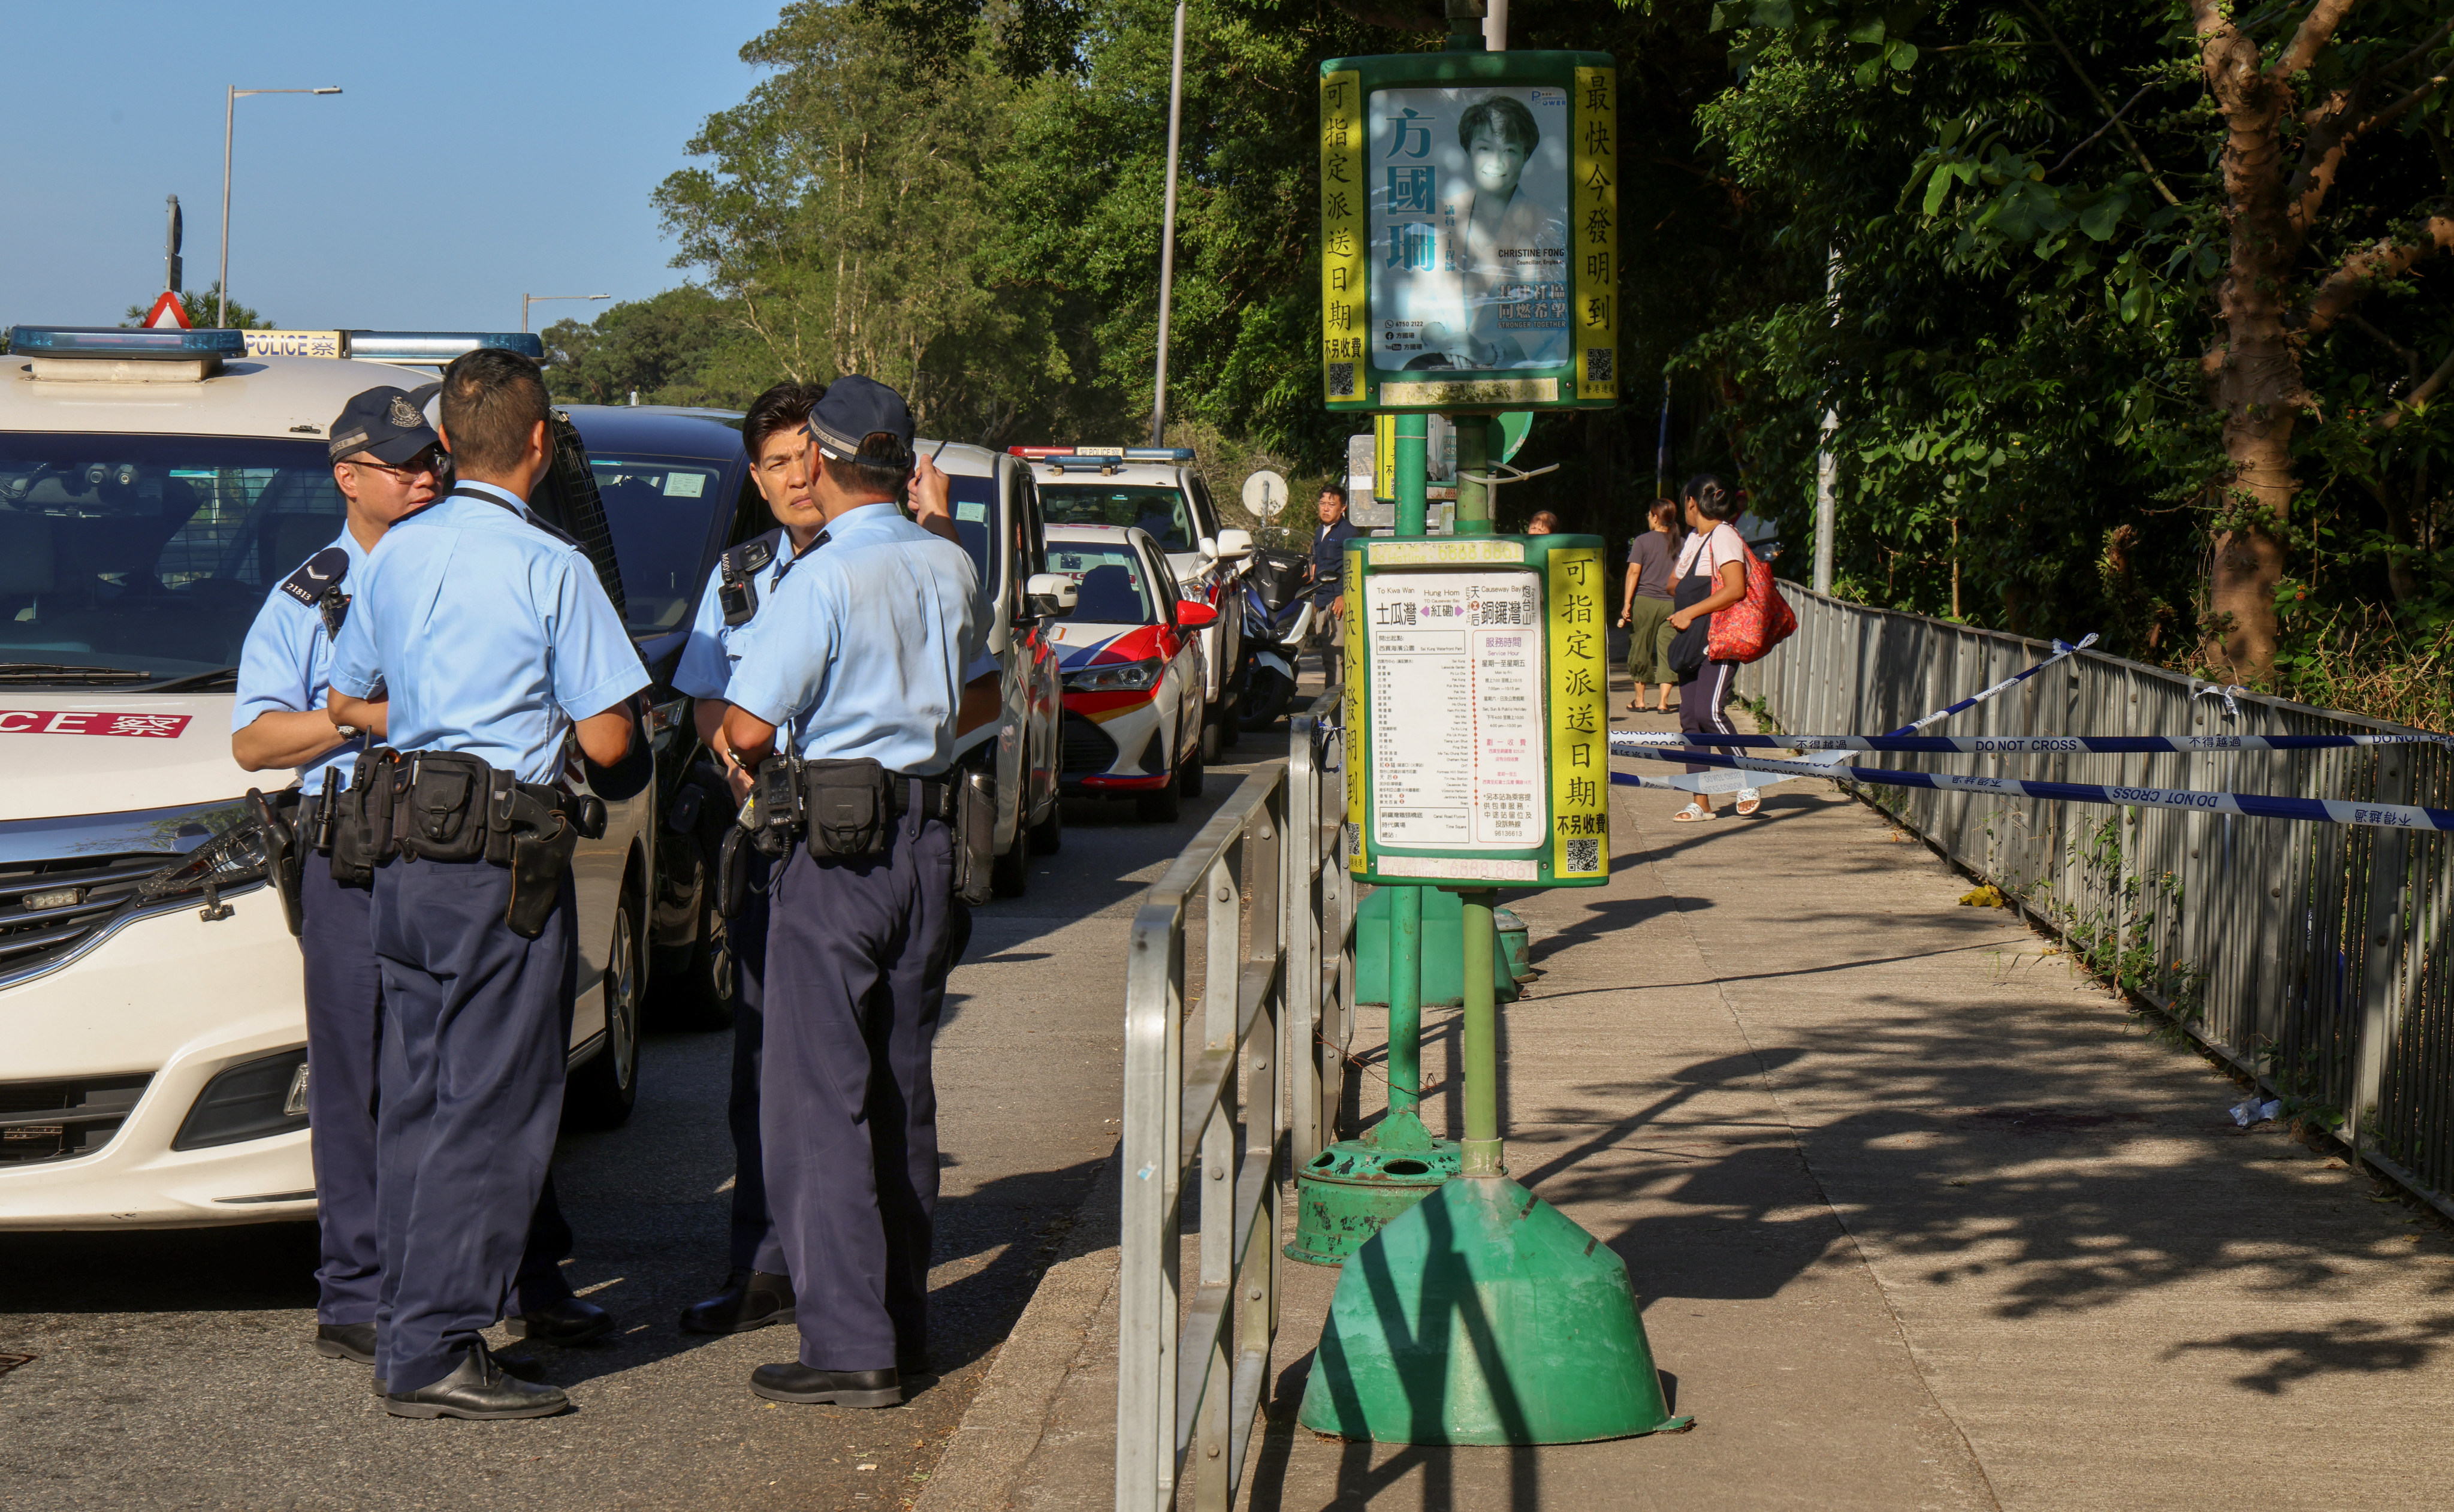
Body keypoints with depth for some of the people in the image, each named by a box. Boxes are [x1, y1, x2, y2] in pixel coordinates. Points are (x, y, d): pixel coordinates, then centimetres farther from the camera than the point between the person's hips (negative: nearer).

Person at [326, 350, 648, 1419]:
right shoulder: (553, 570, -10)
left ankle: (408, 1326, 18)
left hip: (403, 848, 7)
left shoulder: (396, 554, 8)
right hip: (505, 855, -7)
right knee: (491, 1108, -3)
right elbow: (606, 741, -9)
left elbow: (348, 703, 18)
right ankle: (435, 1350, -5)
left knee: (415, 1094, 13)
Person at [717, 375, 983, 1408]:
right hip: (929, 839, 7)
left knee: (817, 1094, -4)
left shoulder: (823, 578, -15)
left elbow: (750, 727, -17)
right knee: (901, 1088, 15)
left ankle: (851, 1347, -7)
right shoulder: (948, 569, 6)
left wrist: (733, 742, 6)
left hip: (837, 847, -7)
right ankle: (903, 1324, 22)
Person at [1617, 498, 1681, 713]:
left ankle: (1639, 700, 13)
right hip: (1671, 604, 2)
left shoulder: (1642, 541, -3)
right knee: (1667, 650, 3)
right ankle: (1664, 700, -4)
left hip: (1645, 601, -2)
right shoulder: (1680, 544, 6)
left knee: (1640, 648, 8)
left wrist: (1627, 603, -7)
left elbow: (1634, 572, -7)